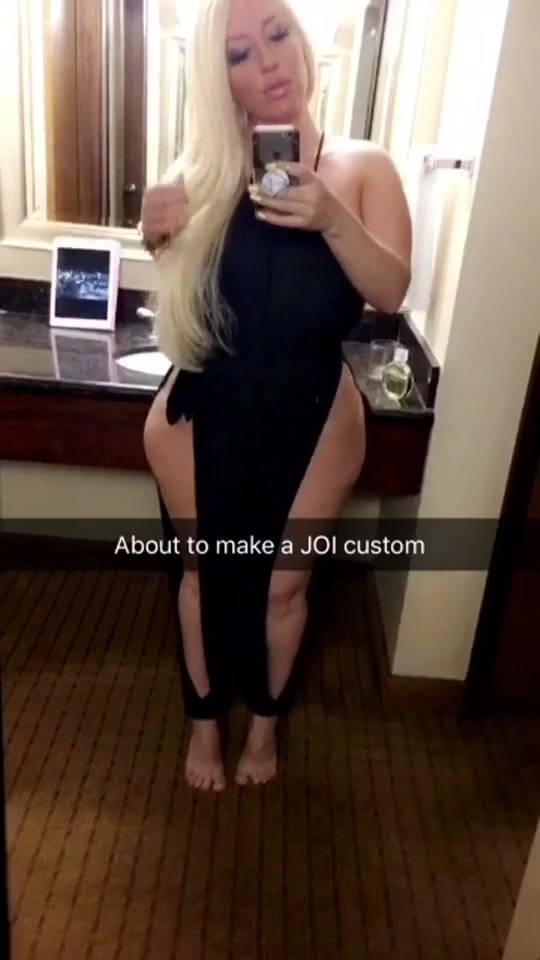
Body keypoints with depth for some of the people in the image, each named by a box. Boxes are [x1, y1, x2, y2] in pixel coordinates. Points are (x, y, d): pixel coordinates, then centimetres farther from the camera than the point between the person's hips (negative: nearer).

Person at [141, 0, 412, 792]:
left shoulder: (363, 168, -2)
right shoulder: (203, 168, -2)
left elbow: (391, 292, -11)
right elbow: (177, 285, 3)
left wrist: (332, 219, -28)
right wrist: (157, 235, -18)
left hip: (311, 418, 0)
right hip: (204, 411, 1)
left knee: (285, 581, 13)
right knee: (203, 572, 14)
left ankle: (266, 721, 41)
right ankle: (204, 719, 41)